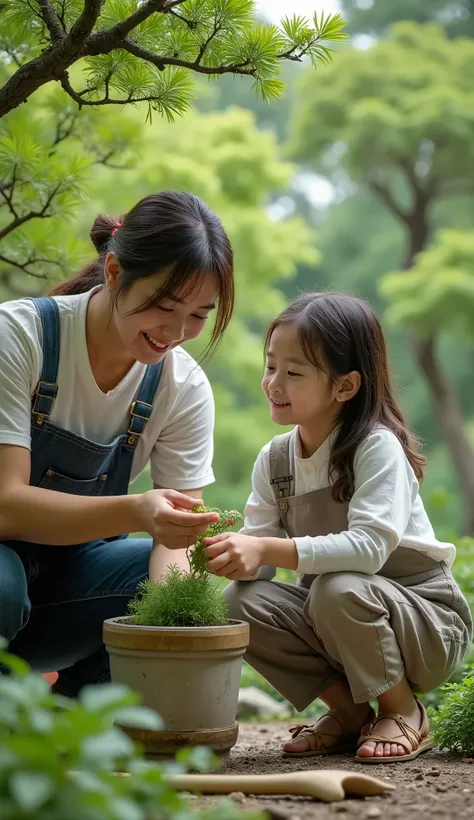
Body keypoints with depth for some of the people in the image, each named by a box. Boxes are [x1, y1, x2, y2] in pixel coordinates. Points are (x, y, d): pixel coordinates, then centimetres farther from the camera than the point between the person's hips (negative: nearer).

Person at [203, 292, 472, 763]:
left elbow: (369, 546, -34)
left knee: (336, 590, -35)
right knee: (240, 602, -19)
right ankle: (349, 711, 1)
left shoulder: (378, 447, -20)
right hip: (333, 618, 6)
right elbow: (259, 557, -6)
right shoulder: (273, 460, 0)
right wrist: (235, 554, -30)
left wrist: (268, 550, -42)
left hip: (426, 620, -6)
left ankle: (404, 711, -7)